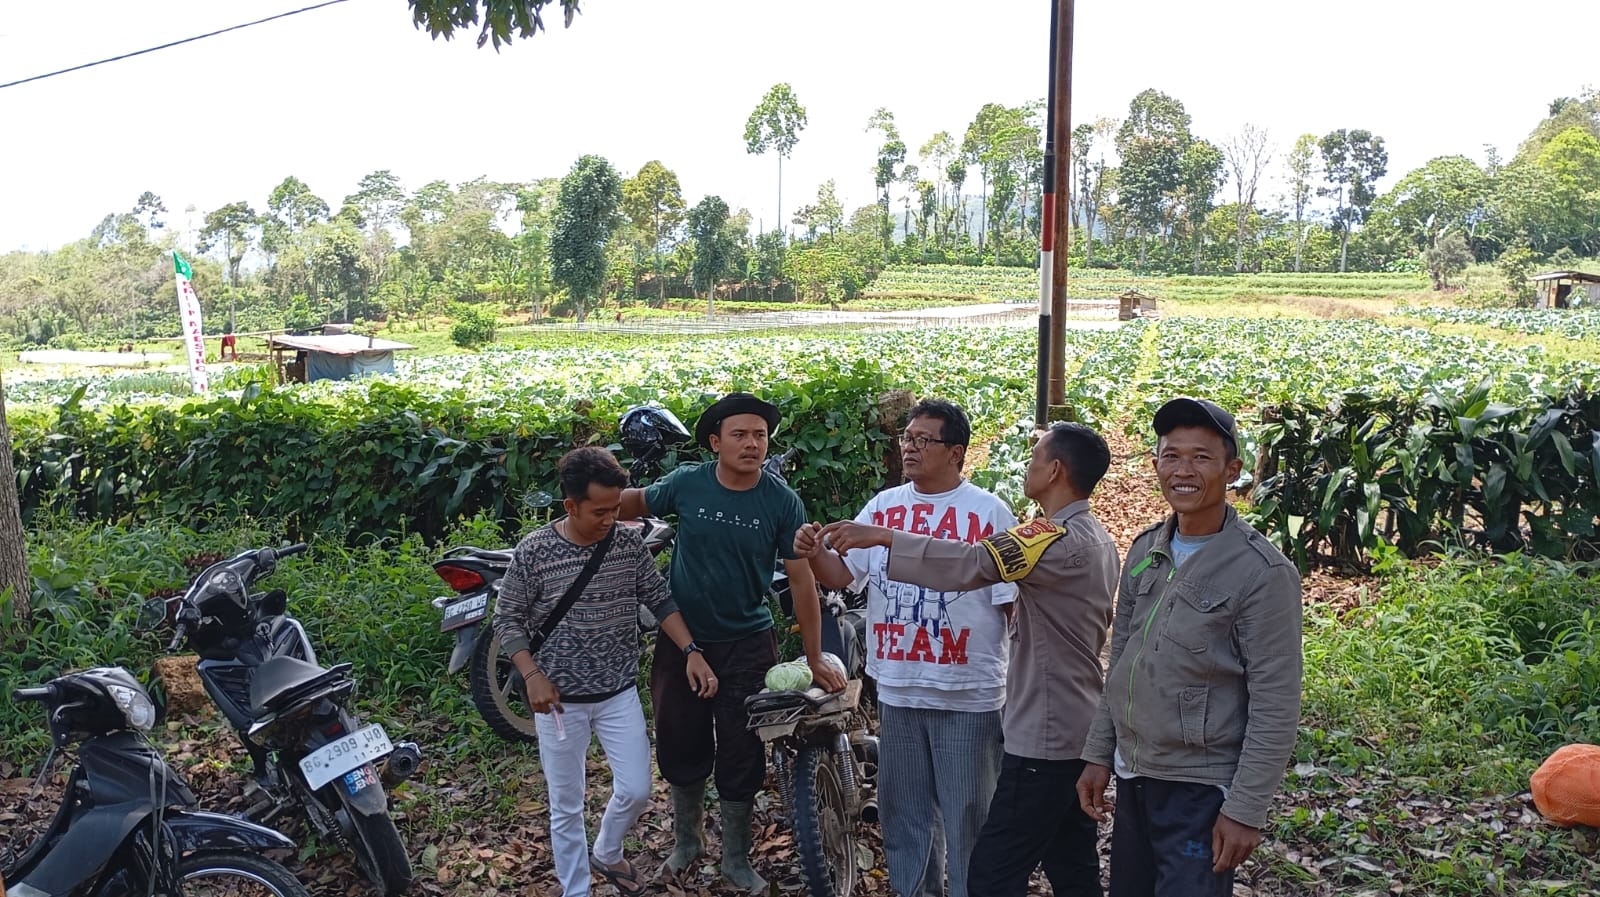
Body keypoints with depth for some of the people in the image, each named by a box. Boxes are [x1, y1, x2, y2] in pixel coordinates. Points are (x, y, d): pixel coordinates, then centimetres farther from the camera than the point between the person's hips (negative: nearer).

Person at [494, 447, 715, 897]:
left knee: (636, 791, 7)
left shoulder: (629, 542, -7)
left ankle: (607, 854, 38)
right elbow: (507, 619, -5)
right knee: (566, 807, 9)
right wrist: (532, 676, -15)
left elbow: (659, 600, 1)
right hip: (560, 699, -2)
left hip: (619, 693, 3)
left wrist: (691, 652, -11)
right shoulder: (534, 551, -14)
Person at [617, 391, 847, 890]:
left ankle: (737, 858, 29)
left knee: (741, 756, 8)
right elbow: (636, 503, 10)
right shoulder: (686, 484, -10)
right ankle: (687, 840, 40)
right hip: (681, 640, 2)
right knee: (680, 747, 15)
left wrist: (814, 659, -8)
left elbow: (802, 580, -9)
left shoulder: (782, 501, -13)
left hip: (747, 644, -1)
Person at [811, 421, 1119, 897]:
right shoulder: (1097, 539, 12)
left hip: (1045, 738, -10)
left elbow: (969, 564, -29)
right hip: (1078, 732, 10)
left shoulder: (1059, 539, -20)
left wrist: (882, 536, -25)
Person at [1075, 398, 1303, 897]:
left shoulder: (1263, 572, -15)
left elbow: (1276, 708, -15)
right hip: (1132, 779, 6)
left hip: (1200, 791, -6)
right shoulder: (1145, 550, 4)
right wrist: (1099, 754, 10)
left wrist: (1245, 809, -16)